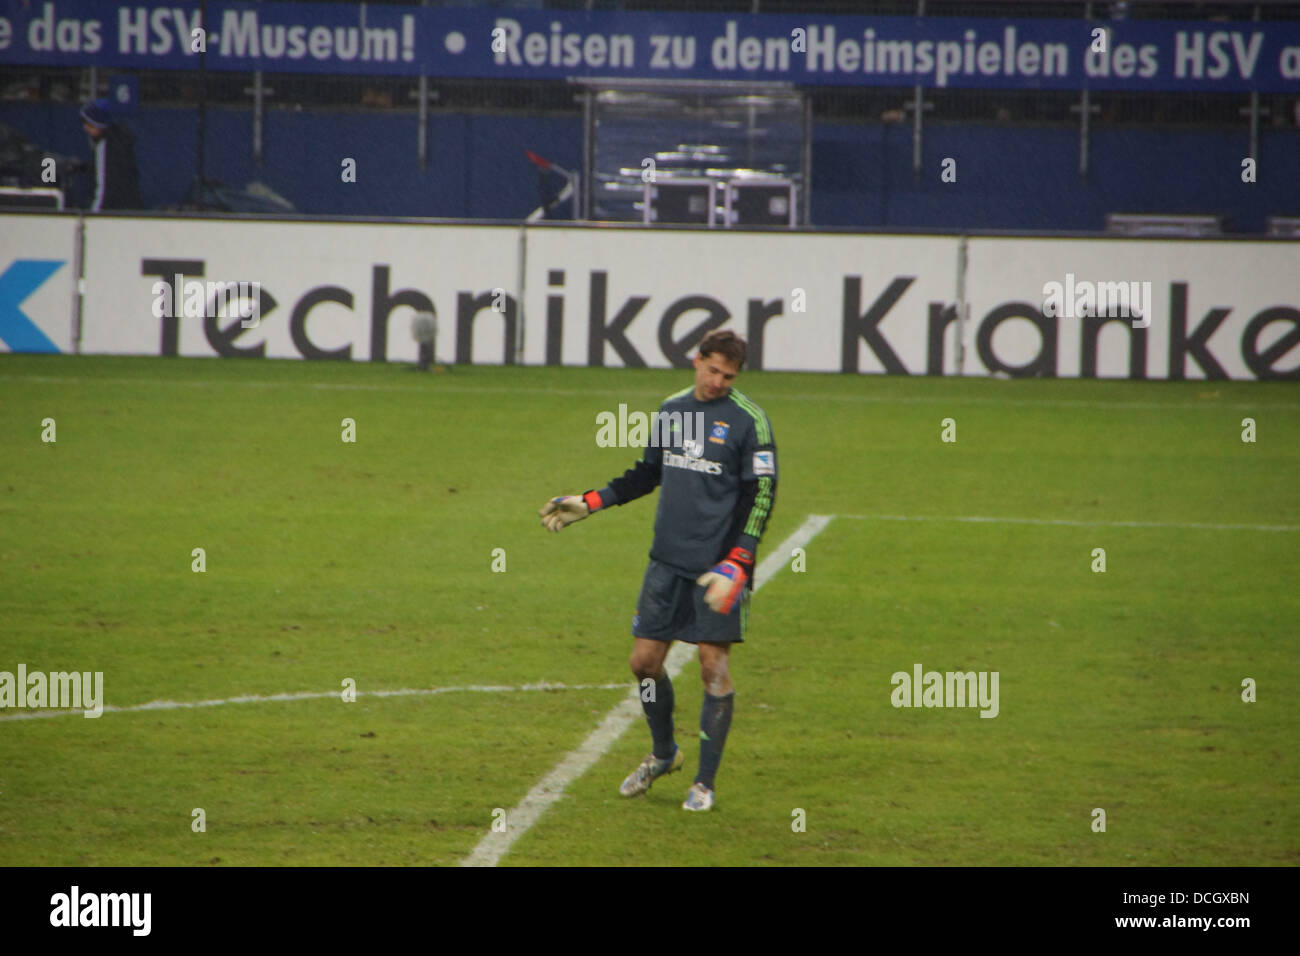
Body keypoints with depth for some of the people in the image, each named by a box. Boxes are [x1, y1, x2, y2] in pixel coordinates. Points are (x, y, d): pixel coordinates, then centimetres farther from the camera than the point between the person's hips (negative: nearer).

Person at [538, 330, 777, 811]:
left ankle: (705, 782, 7)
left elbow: (761, 495, -10)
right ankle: (663, 754, 30)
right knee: (645, 659, 6)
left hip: (718, 567, -5)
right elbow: (647, 473, 24)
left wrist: (736, 565, -19)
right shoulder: (671, 410, 10)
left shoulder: (748, 420, -7)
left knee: (714, 666, -4)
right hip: (668, 561, 5)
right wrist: (588, 503, 19)